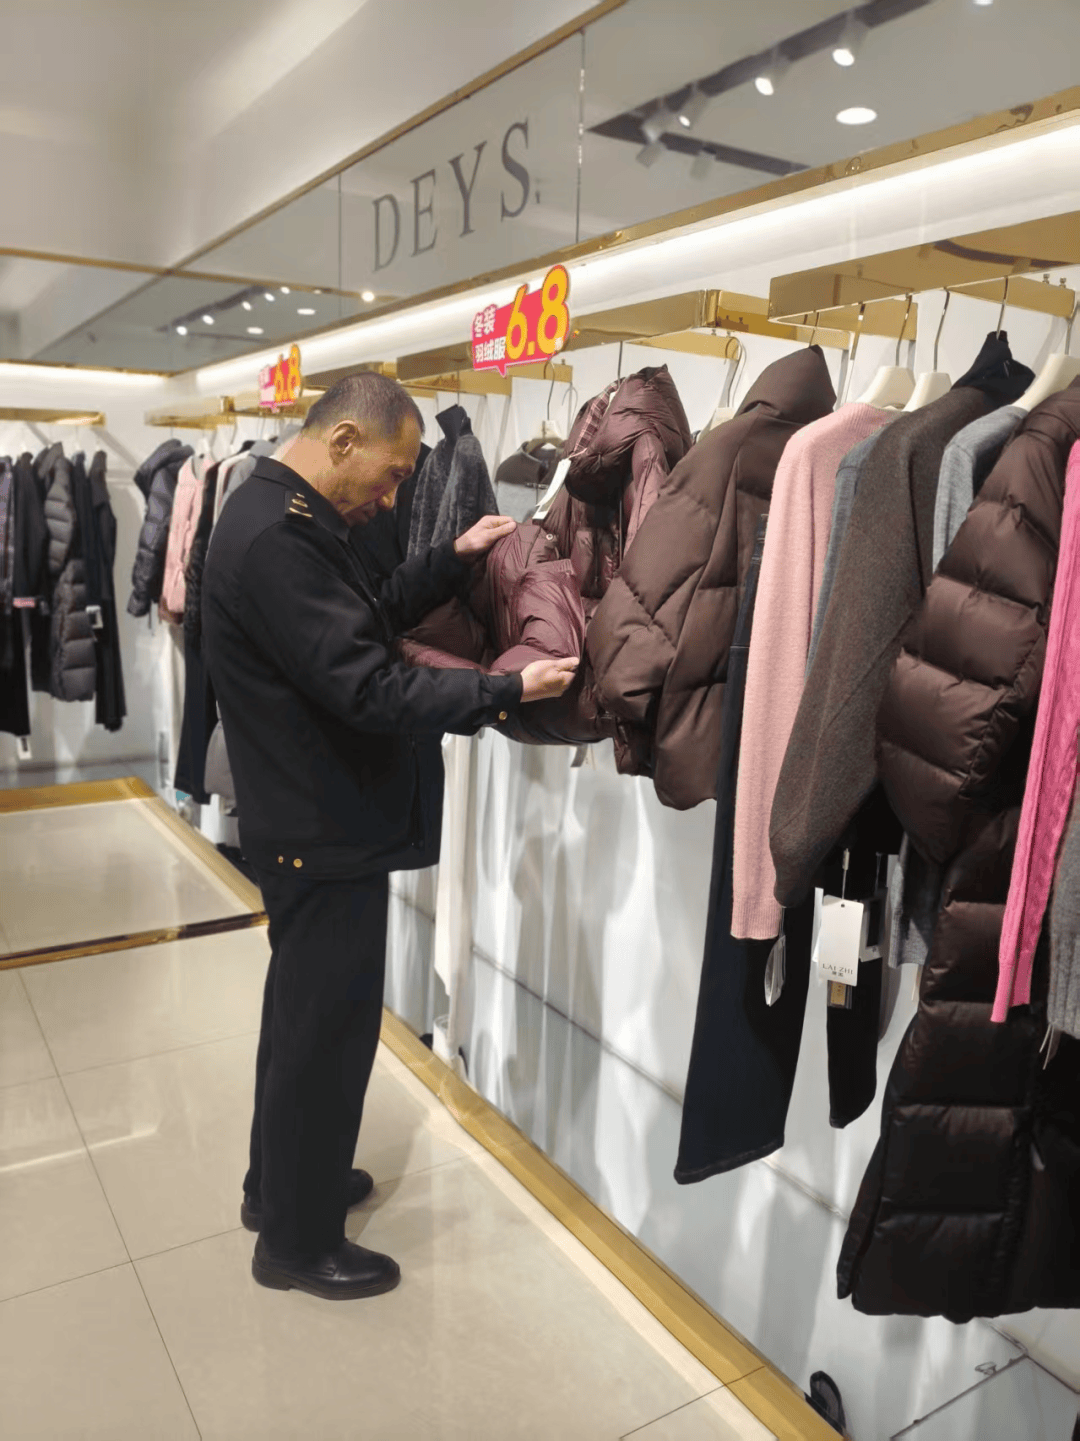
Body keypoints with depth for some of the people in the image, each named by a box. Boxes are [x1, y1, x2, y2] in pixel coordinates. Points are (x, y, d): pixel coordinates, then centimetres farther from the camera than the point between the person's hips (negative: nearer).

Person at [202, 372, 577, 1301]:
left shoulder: (288, 516, 9)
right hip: (324, 830, -11)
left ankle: (283, 1182, 43)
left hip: (313, 818, 11)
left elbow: (371, 619, 14)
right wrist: (509, 692, -22)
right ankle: (298, 1242, 27)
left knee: (306, 1007, 23)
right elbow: (368, 688, -28)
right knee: (328, 1024, 5)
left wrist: (455, 559, 4)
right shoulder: (276, 537, -24)